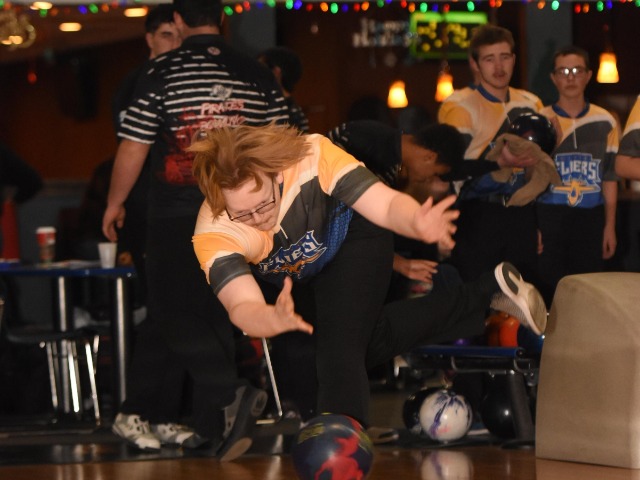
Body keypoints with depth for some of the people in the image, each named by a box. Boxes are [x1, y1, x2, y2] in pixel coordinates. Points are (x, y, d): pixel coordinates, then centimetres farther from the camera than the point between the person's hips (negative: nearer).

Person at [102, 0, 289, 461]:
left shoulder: (162, 73, -8)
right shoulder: (258, 76, 3)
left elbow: (133, 147, -6)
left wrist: (115, 203, 8)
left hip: (177, 219, -4)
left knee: (176, 315, 0)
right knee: (217, 315, 15)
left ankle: (231, 393, -22)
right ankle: (212, 423, 22)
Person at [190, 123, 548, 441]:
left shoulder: (312, 156, -41)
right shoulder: (213, 234, -38)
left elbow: (387, 203, -38)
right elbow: (243, 307, -50)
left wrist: (417, 223, -61)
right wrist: (275, 319, -73)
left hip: (353, 242, -3)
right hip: (299, 280, 3)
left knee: (341, 342, -25)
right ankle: (488, 294, 23)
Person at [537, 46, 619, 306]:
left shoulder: (605, 123, 7)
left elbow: (609, 177, 9)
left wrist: (610, 226, 4)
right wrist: (530, 226, -4)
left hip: (591, 218, 1)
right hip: (549, 218, -1)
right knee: (550, 292, -1)